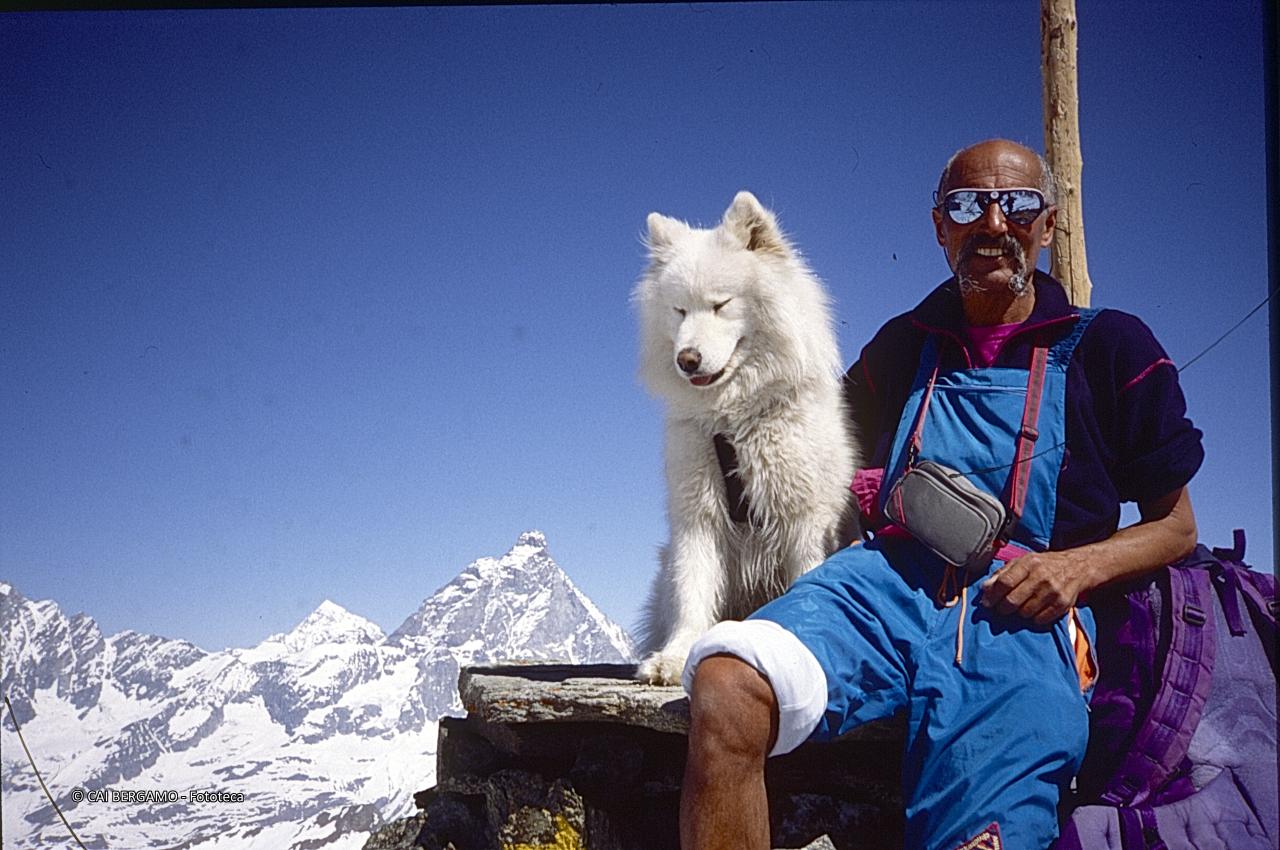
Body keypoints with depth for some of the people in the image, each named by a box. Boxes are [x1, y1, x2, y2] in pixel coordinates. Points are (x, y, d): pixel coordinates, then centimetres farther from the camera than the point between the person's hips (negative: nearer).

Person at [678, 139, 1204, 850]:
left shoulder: (1110, 347, 15)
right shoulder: (903, 347, 23)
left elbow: (1175, 526, 17)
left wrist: (1079, 565, -3)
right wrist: (885, 504, 12)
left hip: (1022, 615, -2)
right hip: (888, 580, 2)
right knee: (725, 690, -30)